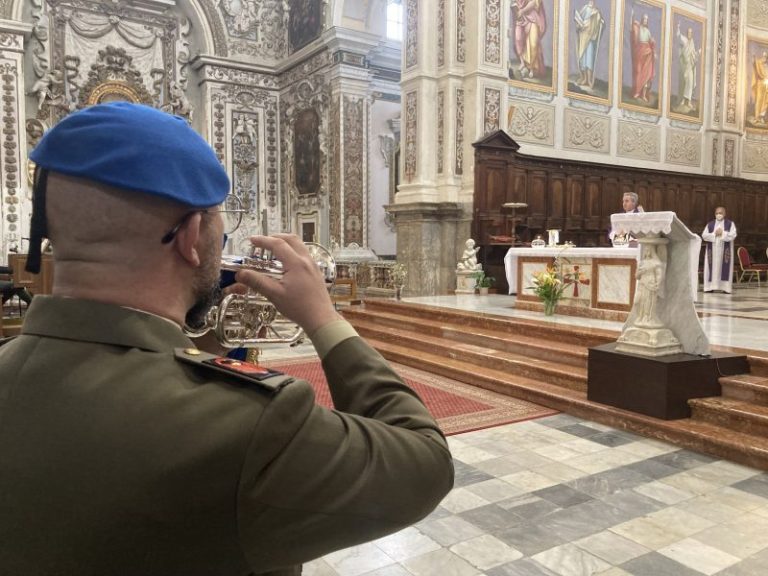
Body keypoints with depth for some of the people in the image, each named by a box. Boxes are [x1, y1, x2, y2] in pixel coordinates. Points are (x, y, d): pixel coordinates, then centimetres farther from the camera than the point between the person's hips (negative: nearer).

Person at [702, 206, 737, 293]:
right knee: (712, 268, -1)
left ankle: (725, 287, -4)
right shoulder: (710, 224, 9)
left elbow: (733, 235, -7)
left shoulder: (730, 223, 5)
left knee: (725, 268, -4)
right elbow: (704, 235, -1)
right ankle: (710, 287, -1)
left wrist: (722, 233, -15)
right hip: (712, 250, 2)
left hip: (725, 250, -1)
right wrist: (714, 234, -12)